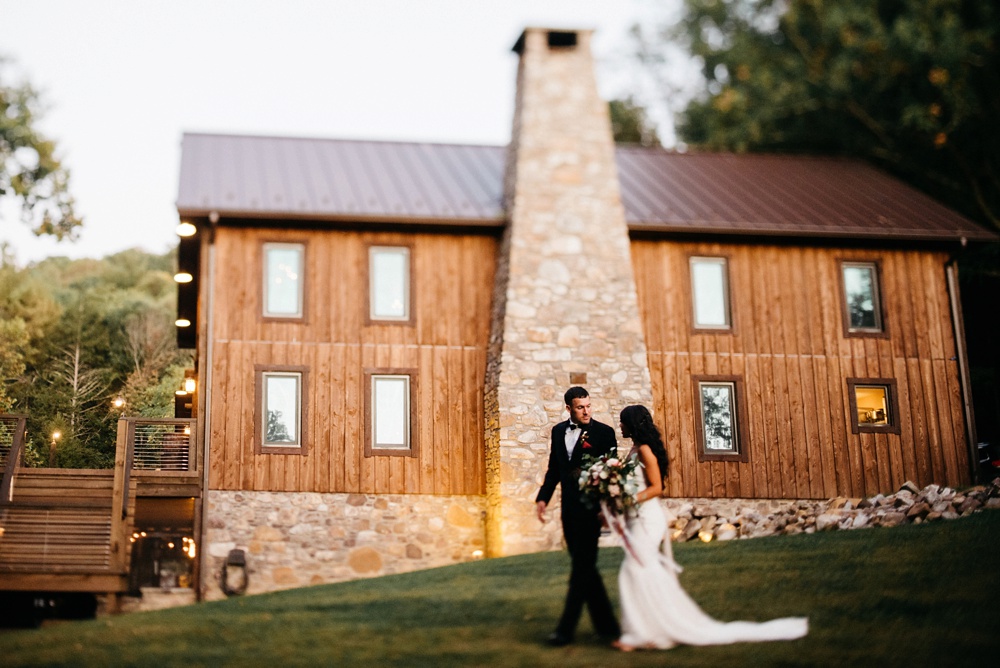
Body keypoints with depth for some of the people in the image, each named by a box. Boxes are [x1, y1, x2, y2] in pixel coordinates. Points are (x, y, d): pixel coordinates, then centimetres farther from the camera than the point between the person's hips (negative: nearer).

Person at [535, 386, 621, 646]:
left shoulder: (604, 432, -6)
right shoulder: (558, 431, 10)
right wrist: (543, 498, 6)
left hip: (590, 508, -6)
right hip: (569, 508, 6)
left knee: (581, 567, -4)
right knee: (584, 568, 11)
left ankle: (566, 629, -2)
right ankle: (606, 624, 21)